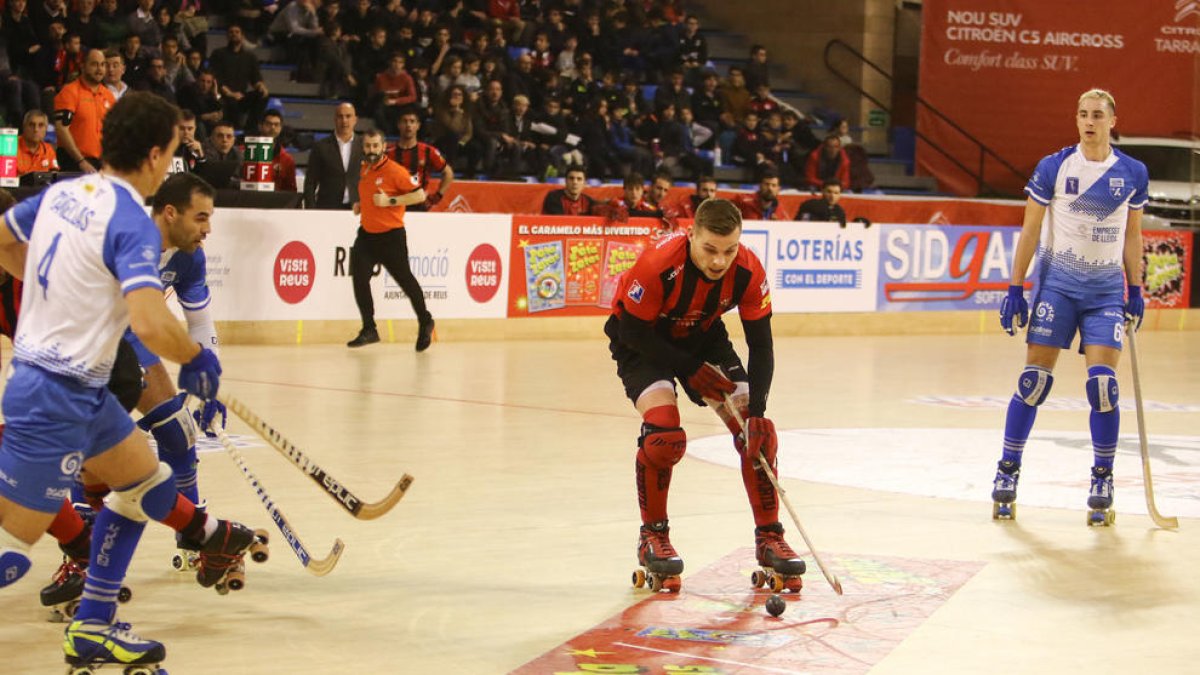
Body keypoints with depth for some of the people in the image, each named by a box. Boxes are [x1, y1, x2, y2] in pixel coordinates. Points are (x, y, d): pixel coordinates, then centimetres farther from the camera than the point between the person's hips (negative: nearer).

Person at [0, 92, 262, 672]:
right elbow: (150, 324, -32)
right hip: (57, 398, -9)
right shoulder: (132, 223, -21)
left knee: (144, 476, 23)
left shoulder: (63, 192, 4)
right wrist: (197, 358, -13)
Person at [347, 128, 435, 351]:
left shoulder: (394, 170, -14)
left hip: (391, 236, -6)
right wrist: (360, 205, 8)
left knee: (405, 280, 5)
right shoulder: (364, 170, 8)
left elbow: (419, 195, -17)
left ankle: (425, 323, 26)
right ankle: (369, 330, 7)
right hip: (366, 233, 6)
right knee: (359, 279, -4)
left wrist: (390, 201, -23)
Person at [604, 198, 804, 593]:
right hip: (642, 342, -4)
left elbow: (761, 345, -16)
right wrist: (690, 369, -23)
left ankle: (769, 538, 6)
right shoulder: (658, 265, -35)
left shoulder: (748, 271, -24)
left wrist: (757, 409, -26)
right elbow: (632, 329, -23)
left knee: (755, 431, -8)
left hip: (704, 337, 4)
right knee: (664, 432, -26)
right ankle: (652, 539, -6)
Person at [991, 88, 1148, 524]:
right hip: (1056, 282, -1)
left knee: (1103, 383, -7)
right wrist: (1015, 289, -4)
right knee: (1034, 379, -5)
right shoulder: (1053, 168, -4)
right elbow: (1030, 230, -1)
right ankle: (1007, 472, 7)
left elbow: (1132, 235, 13)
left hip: (1106, 289, 1)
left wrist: (1135, 290, 11)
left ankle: (1103, 481, 6)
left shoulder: (1133, 173, 3)